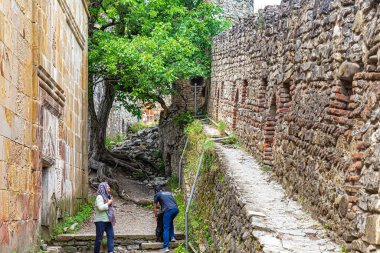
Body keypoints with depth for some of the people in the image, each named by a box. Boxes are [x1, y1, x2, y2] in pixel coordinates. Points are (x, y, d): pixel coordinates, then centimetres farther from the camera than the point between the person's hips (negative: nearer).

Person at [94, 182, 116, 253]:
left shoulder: (107, 196, 14)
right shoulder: (99, 197, -13)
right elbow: (100, 207, -26)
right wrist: (108, 203, -16)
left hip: (108, 220, 8)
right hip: (101, 221, -8)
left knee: (110, 235, 1)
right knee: (99, 237, 1)